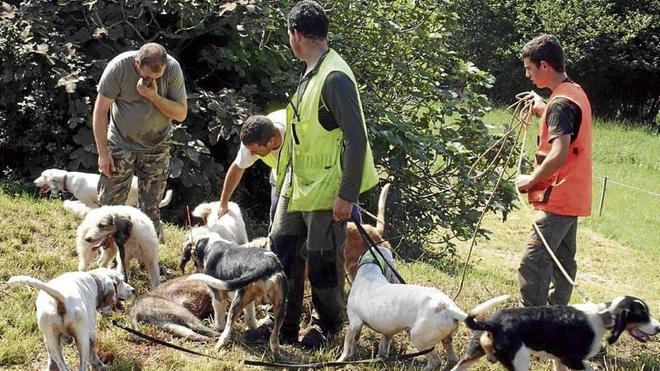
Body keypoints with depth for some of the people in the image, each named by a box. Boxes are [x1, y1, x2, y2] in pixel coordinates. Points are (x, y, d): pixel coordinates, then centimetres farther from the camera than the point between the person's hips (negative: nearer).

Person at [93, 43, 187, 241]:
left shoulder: (172, 68, -19)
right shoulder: (119, 67, -24)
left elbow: (181, 113, -14)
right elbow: (100, 110, -15)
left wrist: (154, 97, -30)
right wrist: (103, 153, -15)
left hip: (156, 145, 1)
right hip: (121, 143, -1)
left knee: (150, 208, 4)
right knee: (110, 202, -1)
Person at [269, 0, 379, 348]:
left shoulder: (335, 78, -20)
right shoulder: (310, 73, 9)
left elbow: (356, 139, -22)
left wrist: (347, 195, -22)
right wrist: (286, 175, 21)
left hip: (325, 188, -9)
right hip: (296, 183, 9)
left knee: (322, 259, 3)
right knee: (283, 247, 11)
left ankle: (327, 325, 22)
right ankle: (284, 323, 22)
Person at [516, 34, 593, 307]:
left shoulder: (560, 103, -19)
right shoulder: (576, 93, 12)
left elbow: (559, 154, -27)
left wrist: (531, 181, -16)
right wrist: (543, 109, 19)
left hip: (557, 199, -10)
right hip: (573, 198, 10)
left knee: (533, 264, -13)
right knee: (563, 261, 15)